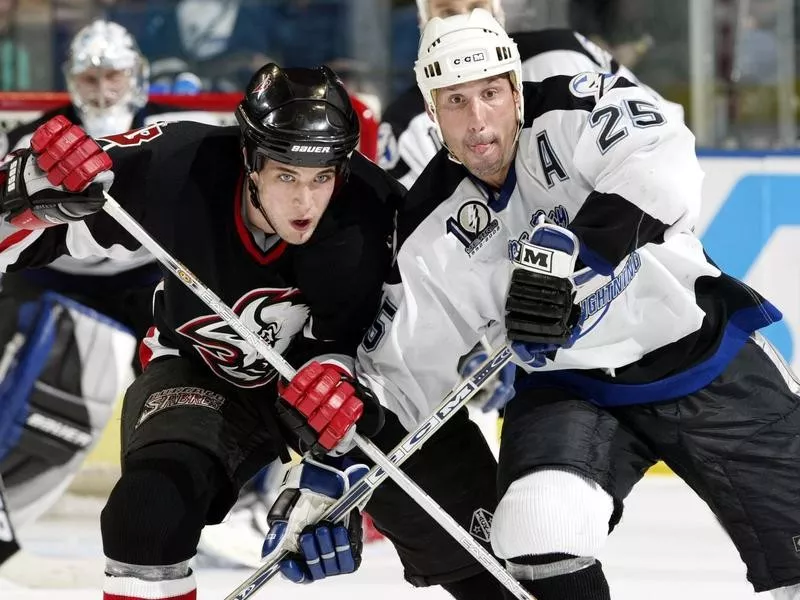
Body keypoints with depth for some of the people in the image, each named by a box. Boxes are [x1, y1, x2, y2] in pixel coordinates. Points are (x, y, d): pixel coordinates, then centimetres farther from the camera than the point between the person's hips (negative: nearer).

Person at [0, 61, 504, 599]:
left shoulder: (371, 217, -32)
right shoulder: (179, 168, -30)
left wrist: (324, 485, -39)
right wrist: (44, 185, -41)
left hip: (342, 370, 0)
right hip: (204, 372, 0)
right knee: (149, 511, -29)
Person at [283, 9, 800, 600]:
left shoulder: (573, 111, -16)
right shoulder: (432, 234, -8)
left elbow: (662, 164, -34)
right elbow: (397, 362, -2)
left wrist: (571, 247, -44)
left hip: (704, 351, -1)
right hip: (574, 388, 1)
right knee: (539, 527, -27)